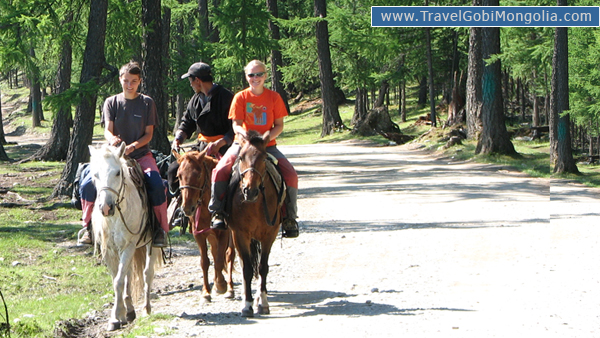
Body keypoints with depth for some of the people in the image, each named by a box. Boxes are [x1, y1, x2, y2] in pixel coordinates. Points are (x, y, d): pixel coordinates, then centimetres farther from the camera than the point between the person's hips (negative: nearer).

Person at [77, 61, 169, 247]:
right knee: (87, 185, -20)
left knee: (157, 185, -29)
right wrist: (112, 139, -29)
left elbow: (149, 134, 0)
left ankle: (161, 229, -11)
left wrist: (133, 146, -19)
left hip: (141, 155, -1)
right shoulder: (111, 102, 6)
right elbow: (108, 130, -4)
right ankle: (88, 226, -1)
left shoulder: (147, 103, 4)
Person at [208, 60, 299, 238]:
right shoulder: (240, 97, -1)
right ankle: (217, 212, -14)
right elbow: (236, 125, -5)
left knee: (291, 175, -19)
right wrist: (245, 135, -27)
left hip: (268, 145, 1)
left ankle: (289, 217, -5)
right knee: (220, 171, -26)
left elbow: (279, 125, 1)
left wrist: (267, 137, -18)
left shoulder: (274, 97, 1)